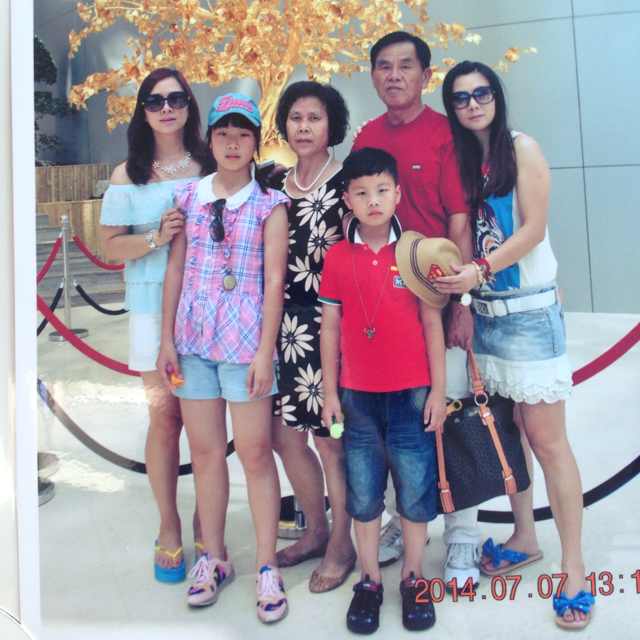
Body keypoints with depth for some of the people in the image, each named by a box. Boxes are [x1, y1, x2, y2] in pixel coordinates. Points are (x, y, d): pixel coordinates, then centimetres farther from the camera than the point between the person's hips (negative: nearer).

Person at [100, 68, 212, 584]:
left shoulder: (210, 165, 7)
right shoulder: (128, 175, 6)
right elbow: (111, 245, 4)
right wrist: (157, 238, -12)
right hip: (153, 308, 0)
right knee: (165, 417, 4)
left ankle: (206, 523, 20)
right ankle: (169, 527, 21)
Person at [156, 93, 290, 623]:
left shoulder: (270, 204, 0)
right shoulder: (189, 197, 10)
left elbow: (274, 280, -5)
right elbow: (175, 270, 10)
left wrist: (265, 351, -11)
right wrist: (167, 338, 6)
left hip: (245, 339, -3)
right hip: (193, 339, 4)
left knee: (255, 451, 0)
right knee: (204, 451, 10)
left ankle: (267, 567, 14)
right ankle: (214, 557, 26)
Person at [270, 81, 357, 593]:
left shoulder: (347, 184, -4)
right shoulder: (275, 185, 13)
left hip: (330, 324, -6)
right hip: (287, 325, 6)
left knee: (331, 438, 2)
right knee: (285, 434, 11)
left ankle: (342, 543, 24)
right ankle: (316, 530, 34)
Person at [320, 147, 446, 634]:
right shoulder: (337, 257, 1)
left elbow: (432, 324, -1)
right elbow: (330, 328, 4)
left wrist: (438, 390, -2)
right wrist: (330, 392, 3)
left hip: (412, 393, -1)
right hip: (358, 395, 1)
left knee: (416, 489, 9)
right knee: (363, 493, 11)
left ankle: (413, 578, 28)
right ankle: (369, 580, 28)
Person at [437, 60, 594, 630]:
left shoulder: (521, 148, -2)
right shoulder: (459, 160, 12)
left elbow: (533, 228, -11)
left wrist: (480, 271, -20)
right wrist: (460, 281, -5)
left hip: (530, 310, -5)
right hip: (484, 312, 5)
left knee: (547, 440, -4)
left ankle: (574, 568, 8)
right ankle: (524, 538, 28)